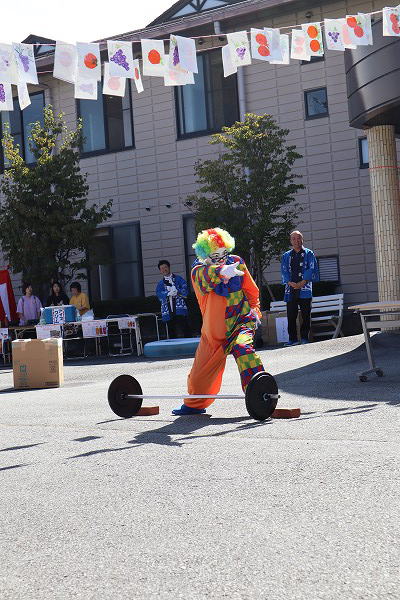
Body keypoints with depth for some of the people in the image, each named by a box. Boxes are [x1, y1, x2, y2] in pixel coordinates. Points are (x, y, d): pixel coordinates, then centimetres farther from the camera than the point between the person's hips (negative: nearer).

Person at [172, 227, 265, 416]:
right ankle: (194, 404, 38)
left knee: (242, 347, -31)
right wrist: (222, 271, -57)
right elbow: (207, 277, -37)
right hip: (214, 329, 1)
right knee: (202, 368, 10)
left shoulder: (237, 262, -2)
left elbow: (251, 290, 12)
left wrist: (255, 311, 7)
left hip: (241, 320, -1)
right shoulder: (198, 271, -11)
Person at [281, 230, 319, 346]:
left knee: (306, 315, -1)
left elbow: (311, 269, -1)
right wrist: (290, 283, -12)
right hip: (290, 289, 2)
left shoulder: (309, 254, 10)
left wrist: (302, 282, -14)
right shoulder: (286, 256, 16)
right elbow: (284, 271, 6)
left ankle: (305, 338, 5)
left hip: (305, 289, -2)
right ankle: (293, 339, 3)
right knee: (291, 316, -1)